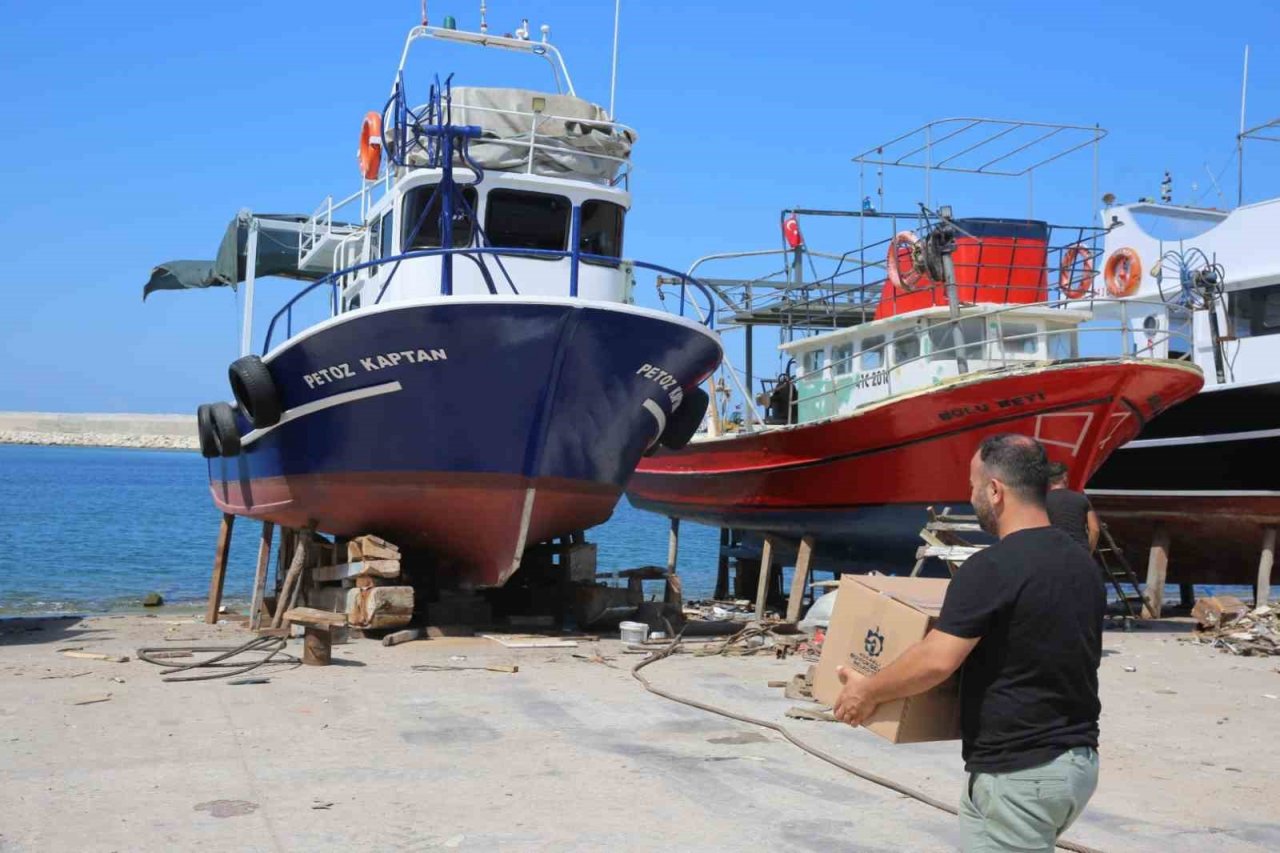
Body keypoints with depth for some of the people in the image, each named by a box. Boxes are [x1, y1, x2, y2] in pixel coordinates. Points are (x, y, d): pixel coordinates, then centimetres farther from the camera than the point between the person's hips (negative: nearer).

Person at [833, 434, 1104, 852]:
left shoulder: (991, 568, -19)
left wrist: (868, 690, -8)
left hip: (1019, 773, -9)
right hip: (1080, 760, 9)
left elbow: (936, 661, -23)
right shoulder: (1084, 565, 8)